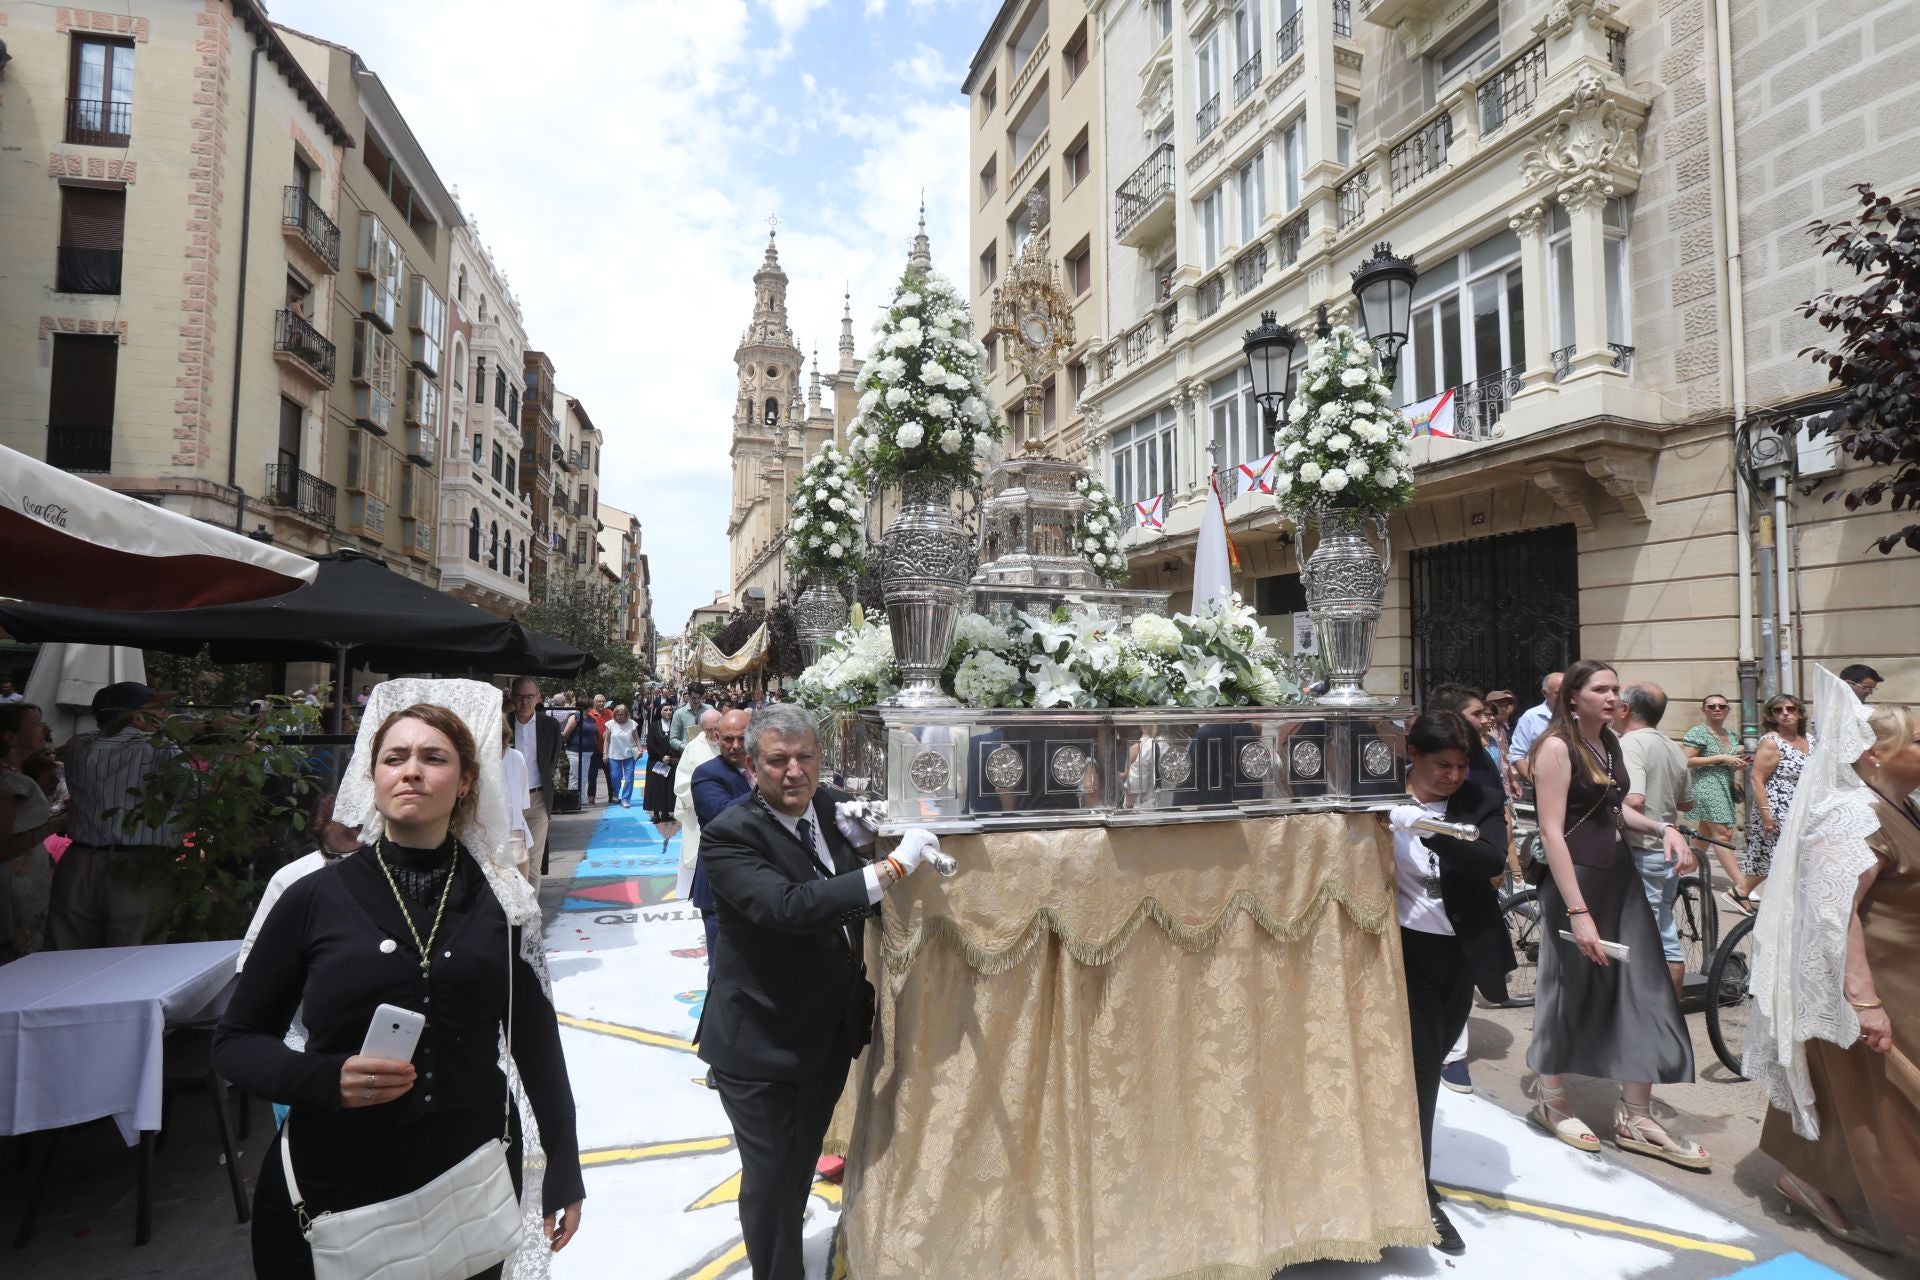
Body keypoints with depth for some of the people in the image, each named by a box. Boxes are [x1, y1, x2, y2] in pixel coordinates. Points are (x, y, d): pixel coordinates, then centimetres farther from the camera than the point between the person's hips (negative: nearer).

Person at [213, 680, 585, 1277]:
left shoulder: (500, 900, -5)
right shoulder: (313, 897, -7)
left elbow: (536, 1041, 2)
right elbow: (235, 1040, 1)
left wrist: (563, 1171, 5)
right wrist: (324, 1079, -18)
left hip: (471, 1186, 1)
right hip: (330, 1189, 0)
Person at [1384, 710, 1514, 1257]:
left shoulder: (1483, 796, -7)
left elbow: (1494, 859, -22)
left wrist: (1433, 834, -36)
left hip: (1462, 950, 3)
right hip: (1406, 948, -3)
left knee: (1433, 1059, 17)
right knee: (1420, 1062, -3)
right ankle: (1422, 1193, 9)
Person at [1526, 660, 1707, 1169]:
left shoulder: (1609, 743, 8)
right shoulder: (1557, 747, -15)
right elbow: (1552, 831, -20)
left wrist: (1662, 829, 3)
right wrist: (1578, 911, -24)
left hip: (1620, 875, 7)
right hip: (1576, 879, -7)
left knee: (1643, 993, 6)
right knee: (1570, 991, 7)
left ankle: (1635, 1116, 18)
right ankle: (1551, 1100, 26)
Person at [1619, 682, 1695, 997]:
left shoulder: (1630, 744, -17)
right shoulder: (1673, 748, 11)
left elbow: (1633, 801, -29)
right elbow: (1687, 802, 21)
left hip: (1640, 854, -9)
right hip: (1667, 853, 9)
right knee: (1667, 941, 16)